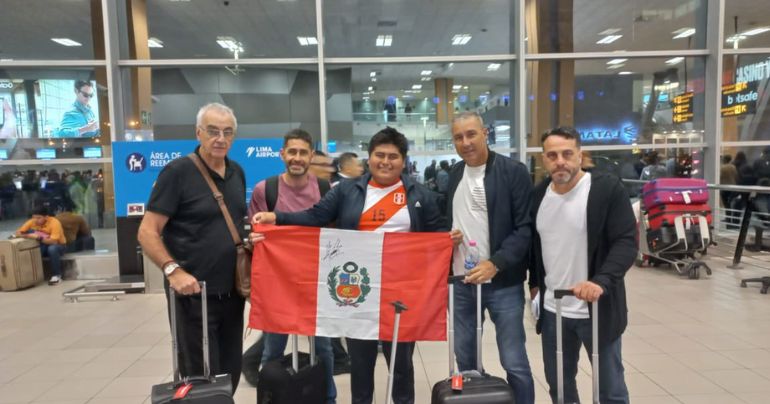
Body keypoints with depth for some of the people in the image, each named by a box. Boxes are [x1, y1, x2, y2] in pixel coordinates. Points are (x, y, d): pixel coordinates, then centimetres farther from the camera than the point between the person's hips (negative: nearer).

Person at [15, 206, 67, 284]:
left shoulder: (54, 223, -25)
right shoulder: (32, 222, -10)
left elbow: (54, 241, -32)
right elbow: (18, 232, -6)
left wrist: (38, 238, -42)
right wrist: (27, 236, -27)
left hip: (57, 245, -4)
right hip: (42, 246, 4)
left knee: (52, 249, -38)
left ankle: (56, 275, -24)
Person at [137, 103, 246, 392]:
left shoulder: (237, 173, 9)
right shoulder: (177, 172, -10)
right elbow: (147, 232, -12)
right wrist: (173, 270, -23)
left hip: (232, 291, 6)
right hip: (194, 293, -6)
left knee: (230, 373, 16)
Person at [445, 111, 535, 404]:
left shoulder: (514, 171, -8)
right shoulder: (452, 175, 9)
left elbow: (526, 228, -12)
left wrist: (495, 264, -21)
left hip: (503, 283, -5)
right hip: (461, 281, 5)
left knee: (514, 363, 2)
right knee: (464, 358, 16)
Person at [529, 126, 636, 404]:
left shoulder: (608, 188, -12)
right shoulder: (539, 194, 4)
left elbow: (626, 242, -16)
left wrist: (601, 281, -30)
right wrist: (534, 283, 16)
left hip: (597, 308, -4)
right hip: (551, 310, 5)